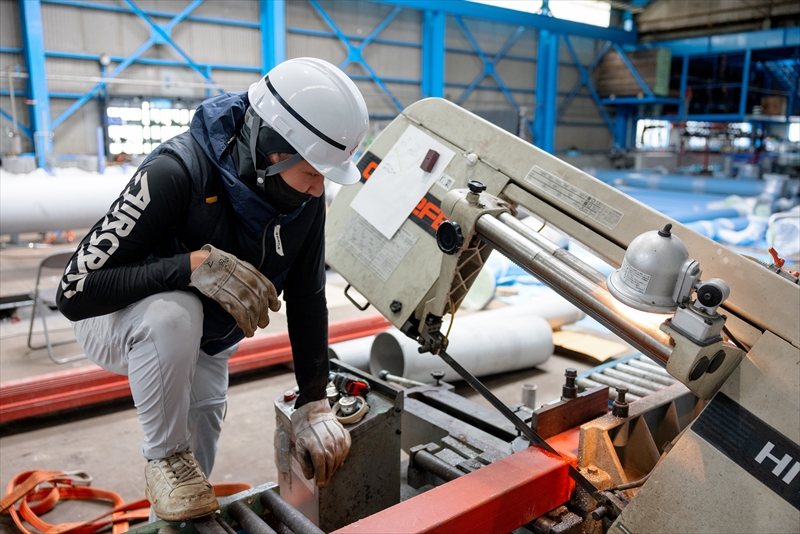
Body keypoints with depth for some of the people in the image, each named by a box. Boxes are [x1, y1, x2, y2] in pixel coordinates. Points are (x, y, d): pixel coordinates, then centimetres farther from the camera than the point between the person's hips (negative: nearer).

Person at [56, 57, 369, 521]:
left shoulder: (305, 196, -19)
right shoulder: (176, 172, -36)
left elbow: (306, 297, -13)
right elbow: (75, 292, -34)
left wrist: (314, 402, -17)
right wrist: (194, 265, -46)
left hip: (204, 344, 5)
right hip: (117, 323, -5)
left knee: (199, 460, 9)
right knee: (174, 314, -38)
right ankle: (164, 457, -12)